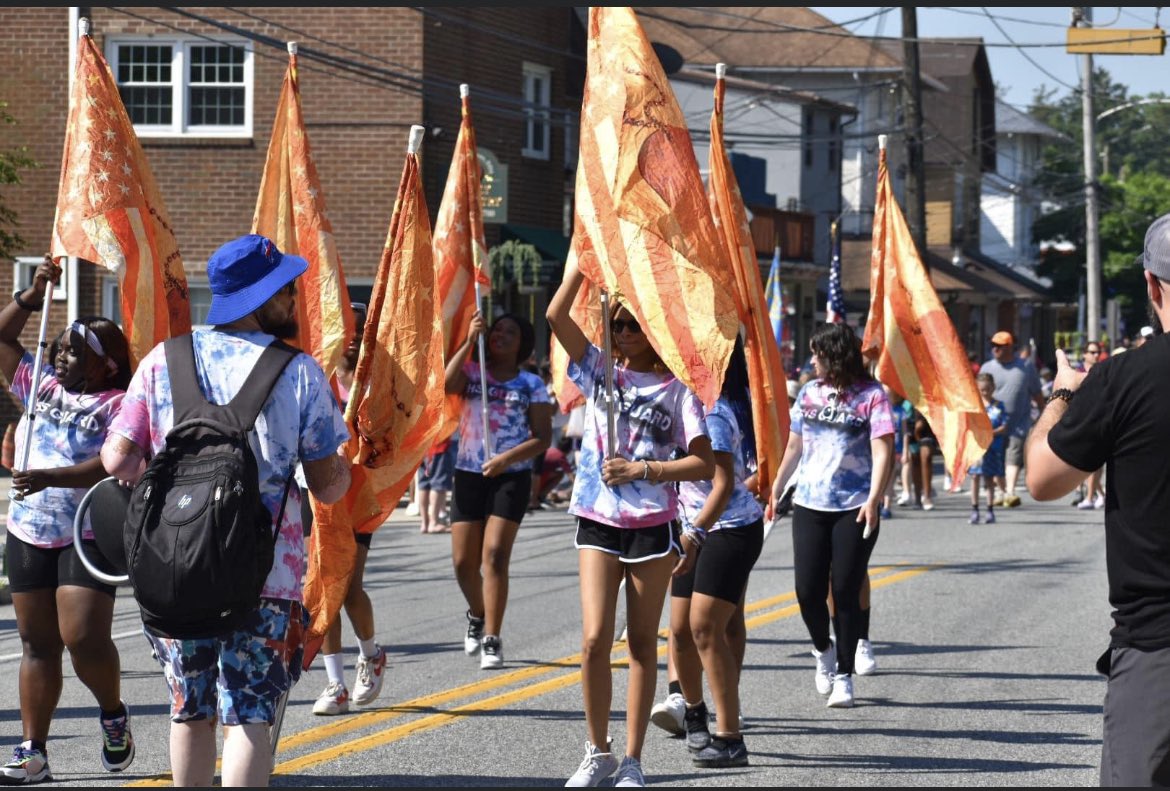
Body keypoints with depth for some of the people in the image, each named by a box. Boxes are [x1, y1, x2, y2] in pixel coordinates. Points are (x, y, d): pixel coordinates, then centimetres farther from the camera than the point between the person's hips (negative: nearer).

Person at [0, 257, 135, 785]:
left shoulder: (119, 404, -7)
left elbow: (114, 465, -21)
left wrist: (50, 477, -30)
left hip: (90, 537, -6)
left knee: (84, 638, -15)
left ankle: (113, 714, 13)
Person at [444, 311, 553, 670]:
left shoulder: (531, 385, 4)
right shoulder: (473, 373, 8)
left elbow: (542, 438, -2)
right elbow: (447, 384, -14)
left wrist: (507, 458, -17)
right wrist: (469, 341, -16)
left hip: (511, 477, -2)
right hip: (469, 475, 2)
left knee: (494, 555, -13)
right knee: (463, 560, 3)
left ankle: (492, 639, -10)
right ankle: (477, 615, 34)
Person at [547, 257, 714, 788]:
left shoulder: (677, 388, -1)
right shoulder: (599, 371, 5)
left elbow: (704, 464, -8)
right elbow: (557, 314, -8)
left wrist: (643, 469, -17)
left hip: (652, 525, -2)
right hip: (598, 523, 2)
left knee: (643, 643, 5)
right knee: (595, 639, -7)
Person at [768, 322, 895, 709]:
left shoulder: (871, 395, -5)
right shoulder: (810, 393, 11)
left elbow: (882, 450, -12)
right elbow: (794, 445, 20)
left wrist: (873, 499, -23)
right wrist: (775, 490, 22)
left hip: (854, 507, -4)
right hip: (809, 504, 4)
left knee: (845, 591, -3)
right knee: (807, 590, -1)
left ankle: (844, 675, 8)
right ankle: (823, 650, 28)